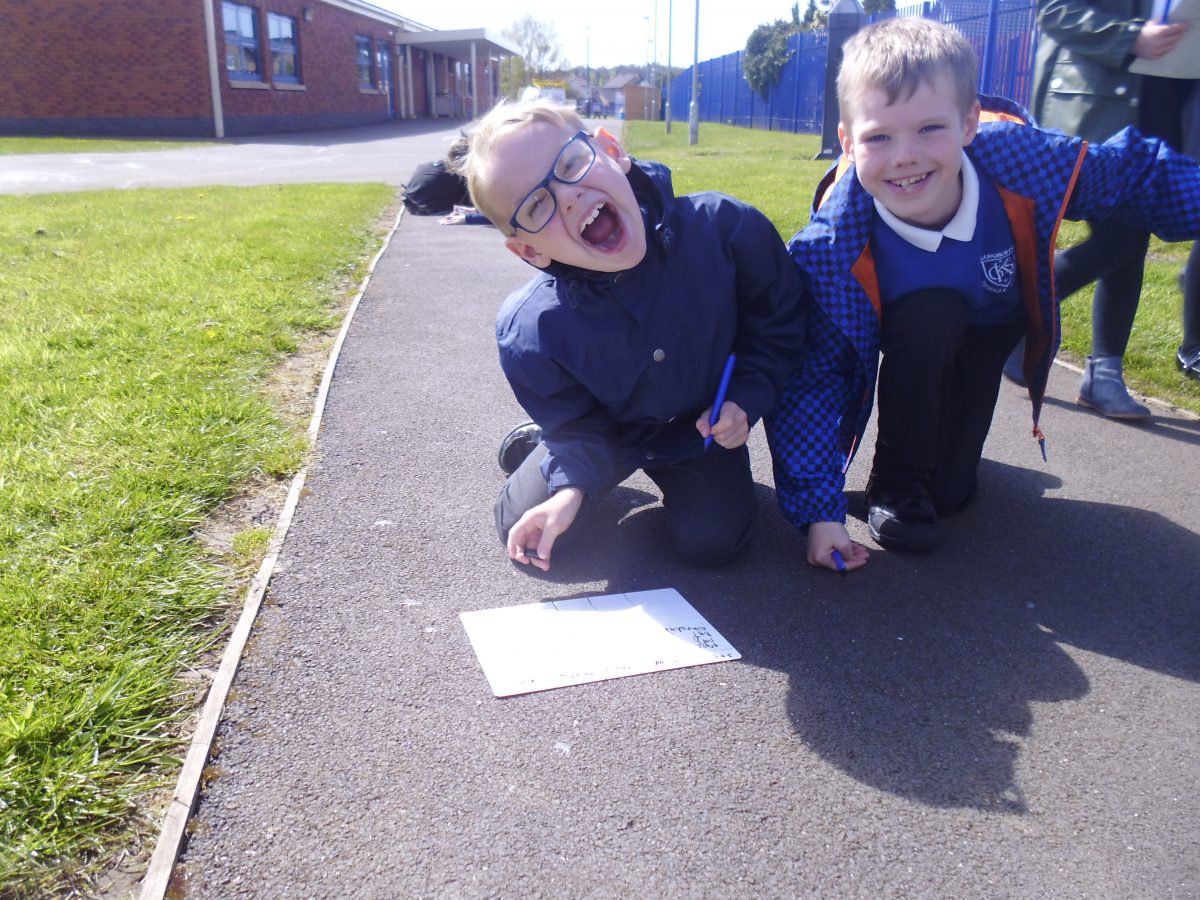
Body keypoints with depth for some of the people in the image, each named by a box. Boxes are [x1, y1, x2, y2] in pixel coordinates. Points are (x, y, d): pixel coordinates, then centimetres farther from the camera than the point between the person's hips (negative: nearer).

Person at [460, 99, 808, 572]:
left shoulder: (727, 227, -31)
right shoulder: (529, 333, -31)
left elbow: (779, 321, -12)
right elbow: (579, 425, -14)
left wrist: (746, 398, -23)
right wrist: (572, 488, -32)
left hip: (706, 423, 1)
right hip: (612, 429, 0)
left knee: (712, 541, -13)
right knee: (521, 528, -2)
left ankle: (676, 477, 21)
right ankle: (535, 442, 31)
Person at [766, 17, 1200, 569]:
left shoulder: (1017, 157, -34)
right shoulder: (834, 247, -37)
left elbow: (1135, 173, -14)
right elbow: (813, 375, -31)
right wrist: (819, 508, -35)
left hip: (993, 323, 2)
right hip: (908, 329, -1)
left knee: (949, 494, -10)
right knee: (929, 315, -38)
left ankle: (943, 461, 30)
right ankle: (896, 482, -12)